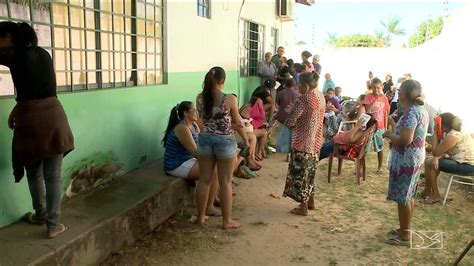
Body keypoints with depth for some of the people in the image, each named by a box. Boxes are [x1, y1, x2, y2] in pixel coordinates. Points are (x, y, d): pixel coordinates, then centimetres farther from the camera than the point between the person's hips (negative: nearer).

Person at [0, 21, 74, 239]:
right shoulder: (43, 54, 10)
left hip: (31, 120, -4)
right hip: (53, 115, 4)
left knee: (34, 173, 18)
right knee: (53, 175, 6)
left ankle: (40, 215, 35)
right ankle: (53, 225, 11)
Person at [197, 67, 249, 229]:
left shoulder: (201, 97, -2)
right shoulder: (230, 99, -13)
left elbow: (206, 119, 5)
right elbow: (237, 123, -5)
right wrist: (246, 139, 10)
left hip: (205, 139, 4)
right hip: (225, 141, -4)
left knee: (204, 180, 13)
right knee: (225, 182, 6)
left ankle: (201, 217, 24)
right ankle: (227, 220, 16)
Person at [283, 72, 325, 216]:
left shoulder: (303, 99, -20)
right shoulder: (321, 97, 5)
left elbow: (290, 121, -18)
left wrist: (289, 124, 2)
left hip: (302, 142, -8)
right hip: (315, 141, 8)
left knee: (300, 172, 3)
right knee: (309, 171, 20)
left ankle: (303, 207, 10)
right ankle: (310, 201, 31)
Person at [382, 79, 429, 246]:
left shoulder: (410, 112, -23)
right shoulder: (421, 110, 9)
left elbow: (405, 140, -29)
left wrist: (389, 135, -12)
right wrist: (395, 138, 12)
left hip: (406, 160, -10)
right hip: (415, 158, 10)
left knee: (402, 198, 1)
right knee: (408, 196, 19)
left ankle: (404, 236, 12)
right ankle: (404, 229, 31)